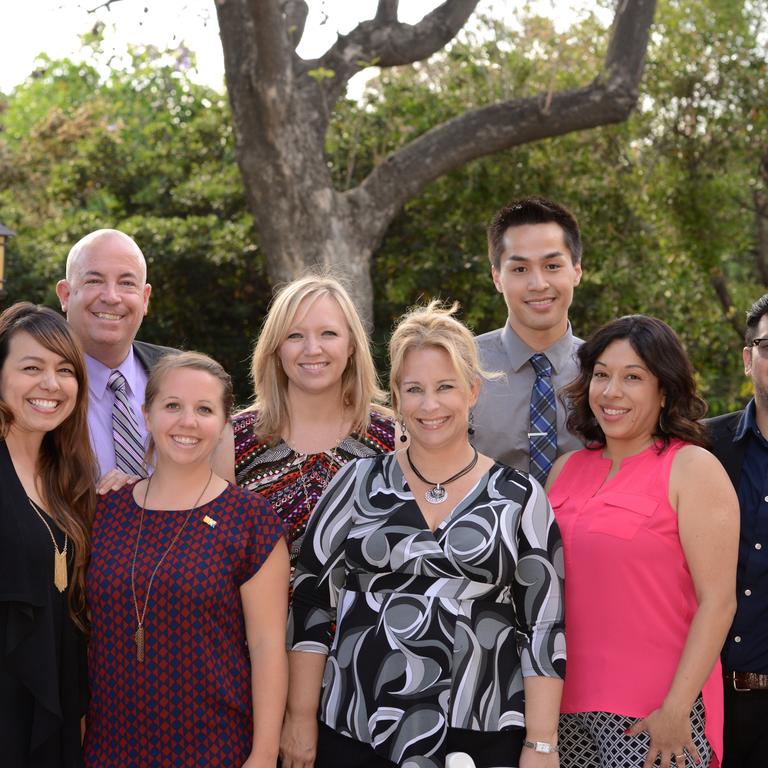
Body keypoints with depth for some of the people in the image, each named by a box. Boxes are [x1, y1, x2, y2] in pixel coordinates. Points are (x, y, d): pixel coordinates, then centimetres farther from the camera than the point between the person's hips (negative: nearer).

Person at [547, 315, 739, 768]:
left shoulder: (692, 468, -6)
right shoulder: (567, 469, 9)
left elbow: (717, 601, -11)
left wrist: (676, 709, -16)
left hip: (657, 714, -5)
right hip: (569, 705, 5)